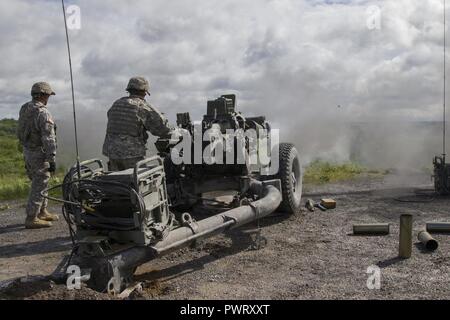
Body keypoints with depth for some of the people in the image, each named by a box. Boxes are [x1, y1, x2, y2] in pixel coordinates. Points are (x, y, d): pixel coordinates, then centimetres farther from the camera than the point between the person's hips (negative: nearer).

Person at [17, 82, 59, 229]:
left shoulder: (25, 109, 8)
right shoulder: (43, 113, -21)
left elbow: (21, 132, 17)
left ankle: (42, 212, 28)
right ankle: (31, 219, 1)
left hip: (27, 151, 9)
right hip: (39, 154, -9)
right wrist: (52, 160, -22)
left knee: (39, 183, 19)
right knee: (39, 186, -3)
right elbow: (48, 138, -24)